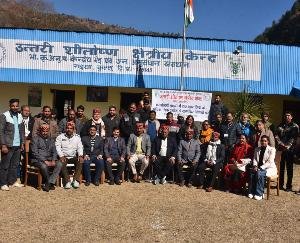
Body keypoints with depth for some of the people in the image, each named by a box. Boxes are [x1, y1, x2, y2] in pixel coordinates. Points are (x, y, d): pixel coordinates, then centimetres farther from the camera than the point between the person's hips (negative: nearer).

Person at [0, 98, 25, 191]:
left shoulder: (20, 116, 10)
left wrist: (22, 143, 9)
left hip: (18, 145, 5)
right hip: (8, 145, -5)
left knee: (15, 164, 12)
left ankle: (13, 181, 22)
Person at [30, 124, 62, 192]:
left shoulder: (51, 139, 18)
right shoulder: (35, 139, 2)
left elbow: (54, 151, 12)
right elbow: (35, 153, -8)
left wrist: (53, 160, -8)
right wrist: (44, 161, -18)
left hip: (49, 159, 5)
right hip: (37, 160, -4)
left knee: (59, 164, -23)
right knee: (44, 166, -36)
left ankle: (48, 183, -24)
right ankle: (51, 184, -15)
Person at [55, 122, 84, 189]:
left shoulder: (77, 137, 11)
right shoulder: (60, 137, 6)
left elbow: (80, 147, 3)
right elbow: (58, 147, -4)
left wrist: (80, 155, -16)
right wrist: (61, 156, -20)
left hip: (74, 157, 1)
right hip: (64, 156, -1)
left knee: (80, 161, -27)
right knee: (62, 163, -32)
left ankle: (76, 180, -21)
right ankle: (67, 181, -24)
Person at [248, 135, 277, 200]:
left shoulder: (272, 149, -6)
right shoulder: (257, 149, 11)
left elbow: (270, 162, -15)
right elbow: (254, 159, 11)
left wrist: (261, 168, -23)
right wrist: (255, 166, -11)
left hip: (269, 168, -4)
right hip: (259, 168, 5)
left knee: (260, 173, -34)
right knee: (251, 172, -26)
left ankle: (259, 194, -26)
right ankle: (251, 192, -19)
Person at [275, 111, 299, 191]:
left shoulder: (295, 126, 3)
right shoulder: (280, 126, 13)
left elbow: (294, 138, -7)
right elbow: (276, 135, 6)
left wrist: (287, 146, -16)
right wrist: (280, 144, -9)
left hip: (290, 149, -3)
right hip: (281, 149, 3)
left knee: (289, 168, 1)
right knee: (281, 167, 9)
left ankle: (289, 186, 9)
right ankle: (280, 184, 20)